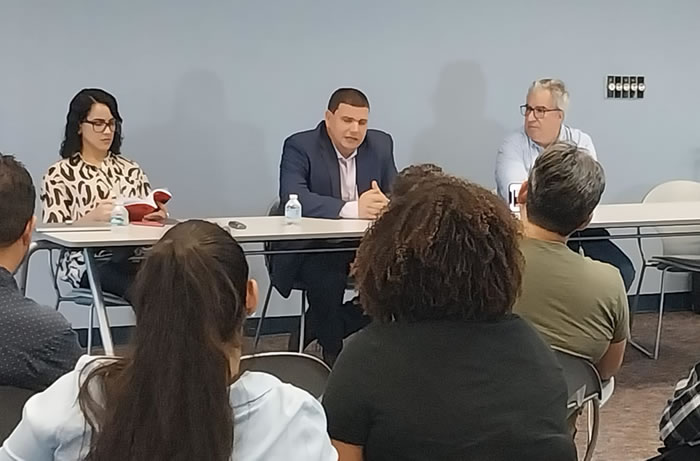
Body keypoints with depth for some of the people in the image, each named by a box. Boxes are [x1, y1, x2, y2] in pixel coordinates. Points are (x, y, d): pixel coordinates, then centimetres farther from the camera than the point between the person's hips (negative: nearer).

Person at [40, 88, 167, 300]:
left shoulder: (131, 170, 23)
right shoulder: (59, 174, 8)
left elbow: (148, 214, 20)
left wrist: (158, 215, -5)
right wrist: (93, 217, -19)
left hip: (136, 257, 5)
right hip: (89, 262, -4)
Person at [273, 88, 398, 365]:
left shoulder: (381, 145, 6)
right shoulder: (300, 146, -10)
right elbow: (292, 198, -26)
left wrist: (386, 204, -26)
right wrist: (352, 209, -38)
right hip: (311, 249, -5)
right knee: (326, 275, -35)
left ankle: (312, 329, -6)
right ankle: (332, 352, -8)